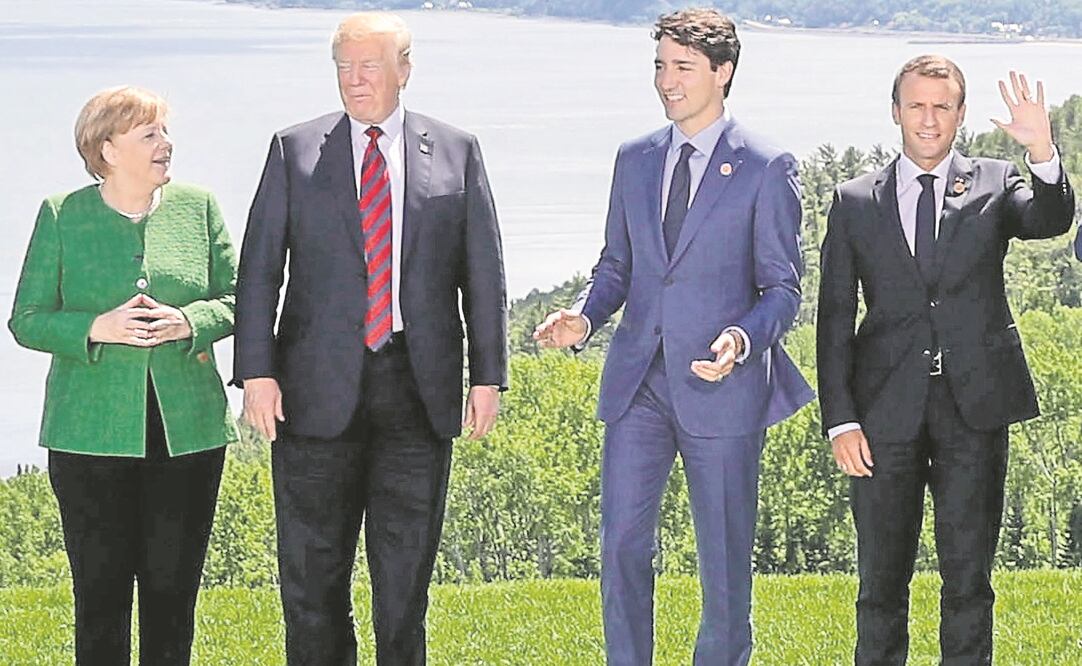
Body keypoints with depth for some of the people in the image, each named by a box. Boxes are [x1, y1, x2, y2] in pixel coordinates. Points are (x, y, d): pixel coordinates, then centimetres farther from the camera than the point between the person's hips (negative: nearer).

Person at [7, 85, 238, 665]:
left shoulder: (198, 207, 7)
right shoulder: (61, 215, 2)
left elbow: (234, 300, 10)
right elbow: (26, 320, 1)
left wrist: (188, 322, -11)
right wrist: (98, 328, -15)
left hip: (188, 430, 2)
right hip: (92, 435, -2)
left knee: (174, 587, 5)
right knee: (100, 590, 1)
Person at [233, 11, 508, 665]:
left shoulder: (457, 151, 6)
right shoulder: (295, 150, 4)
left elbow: (483, 270, 6)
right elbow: (260, 268, 1)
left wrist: (489, 375, 1)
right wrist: (257, 371, -7)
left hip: (419, 384, 0)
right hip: (320, 387, 0)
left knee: (407, 567, 6)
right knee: (312, 566, 5)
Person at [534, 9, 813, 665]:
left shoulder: (767, 168, -3)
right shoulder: (635, 159, 11)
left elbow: (782, 287, -3)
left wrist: (744, 339, -22)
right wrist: (583, 317, -4)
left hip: (720, 384, -4)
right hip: (638, 382, 4)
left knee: (724, 555, 5)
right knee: (622, 543, 3)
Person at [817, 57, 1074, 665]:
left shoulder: (994, 185, 7)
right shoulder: (856, 203, 8)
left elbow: (1050, 220, -14)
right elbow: (835, 318, 6)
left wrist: (1043, 152, -33)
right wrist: (840, 419, -3)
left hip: (974, 408, 0)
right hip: (888, 409, 1)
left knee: (969, 575, 3)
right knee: (882, 579, 5)